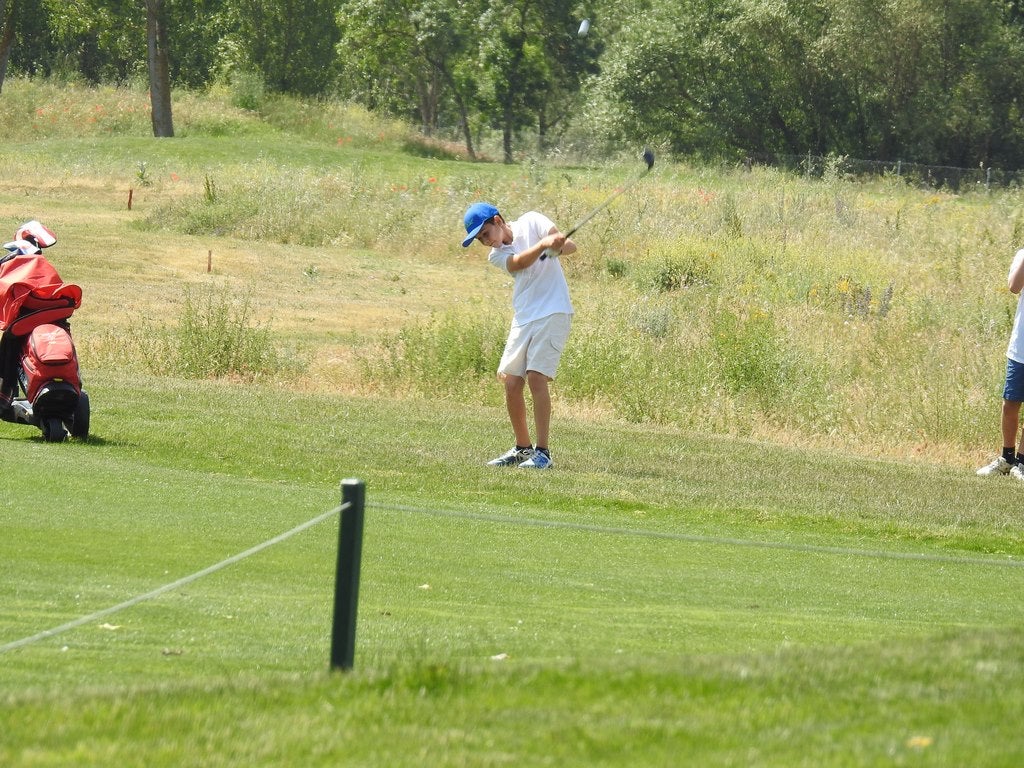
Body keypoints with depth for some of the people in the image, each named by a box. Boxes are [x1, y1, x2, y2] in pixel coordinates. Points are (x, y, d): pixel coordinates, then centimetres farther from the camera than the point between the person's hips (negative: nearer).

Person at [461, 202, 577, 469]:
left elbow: (570, 246, -9)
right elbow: (519, 262, -12)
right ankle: (522, 448, 21)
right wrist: (543, 244, -30)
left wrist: (559, 244, -33)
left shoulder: (531, 223, 1)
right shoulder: (496, 256, 11)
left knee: (536, 376, -16)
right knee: (511, 384, 4)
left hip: (553, 313, -6)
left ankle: (542, 452, -15)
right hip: (523, 318, 6)